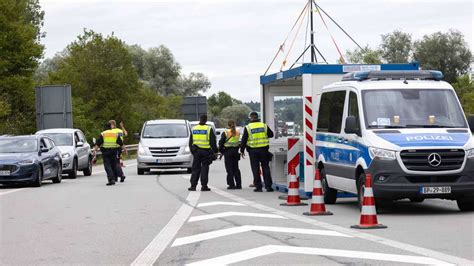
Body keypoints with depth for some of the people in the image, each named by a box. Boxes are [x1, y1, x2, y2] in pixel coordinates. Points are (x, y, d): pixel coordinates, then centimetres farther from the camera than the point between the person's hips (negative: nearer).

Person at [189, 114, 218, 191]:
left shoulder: (194, 129, 7)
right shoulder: (209, 129, -5)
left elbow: (190, 142, 13)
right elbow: (213, 142, -4)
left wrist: (192, 150, 21)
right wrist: (215, 151, 3)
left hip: (196, 151, 3)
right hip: (206, 151, -3)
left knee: (195, 169, 7)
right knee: (204, 168, 2)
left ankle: (193, 186, 3)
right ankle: (204, 186, 1)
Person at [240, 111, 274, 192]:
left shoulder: (248, 128, -4)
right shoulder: (264, 126, 2)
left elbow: (244, 140, -3)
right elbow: (271, 134, 13)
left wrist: (242, 150, 5)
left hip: (253, 150, -2)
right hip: (264, 149, 2)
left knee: (255, 169, 4)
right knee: (265, 167, 7)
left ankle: (258, 186, 2)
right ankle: (268, 186, 5)